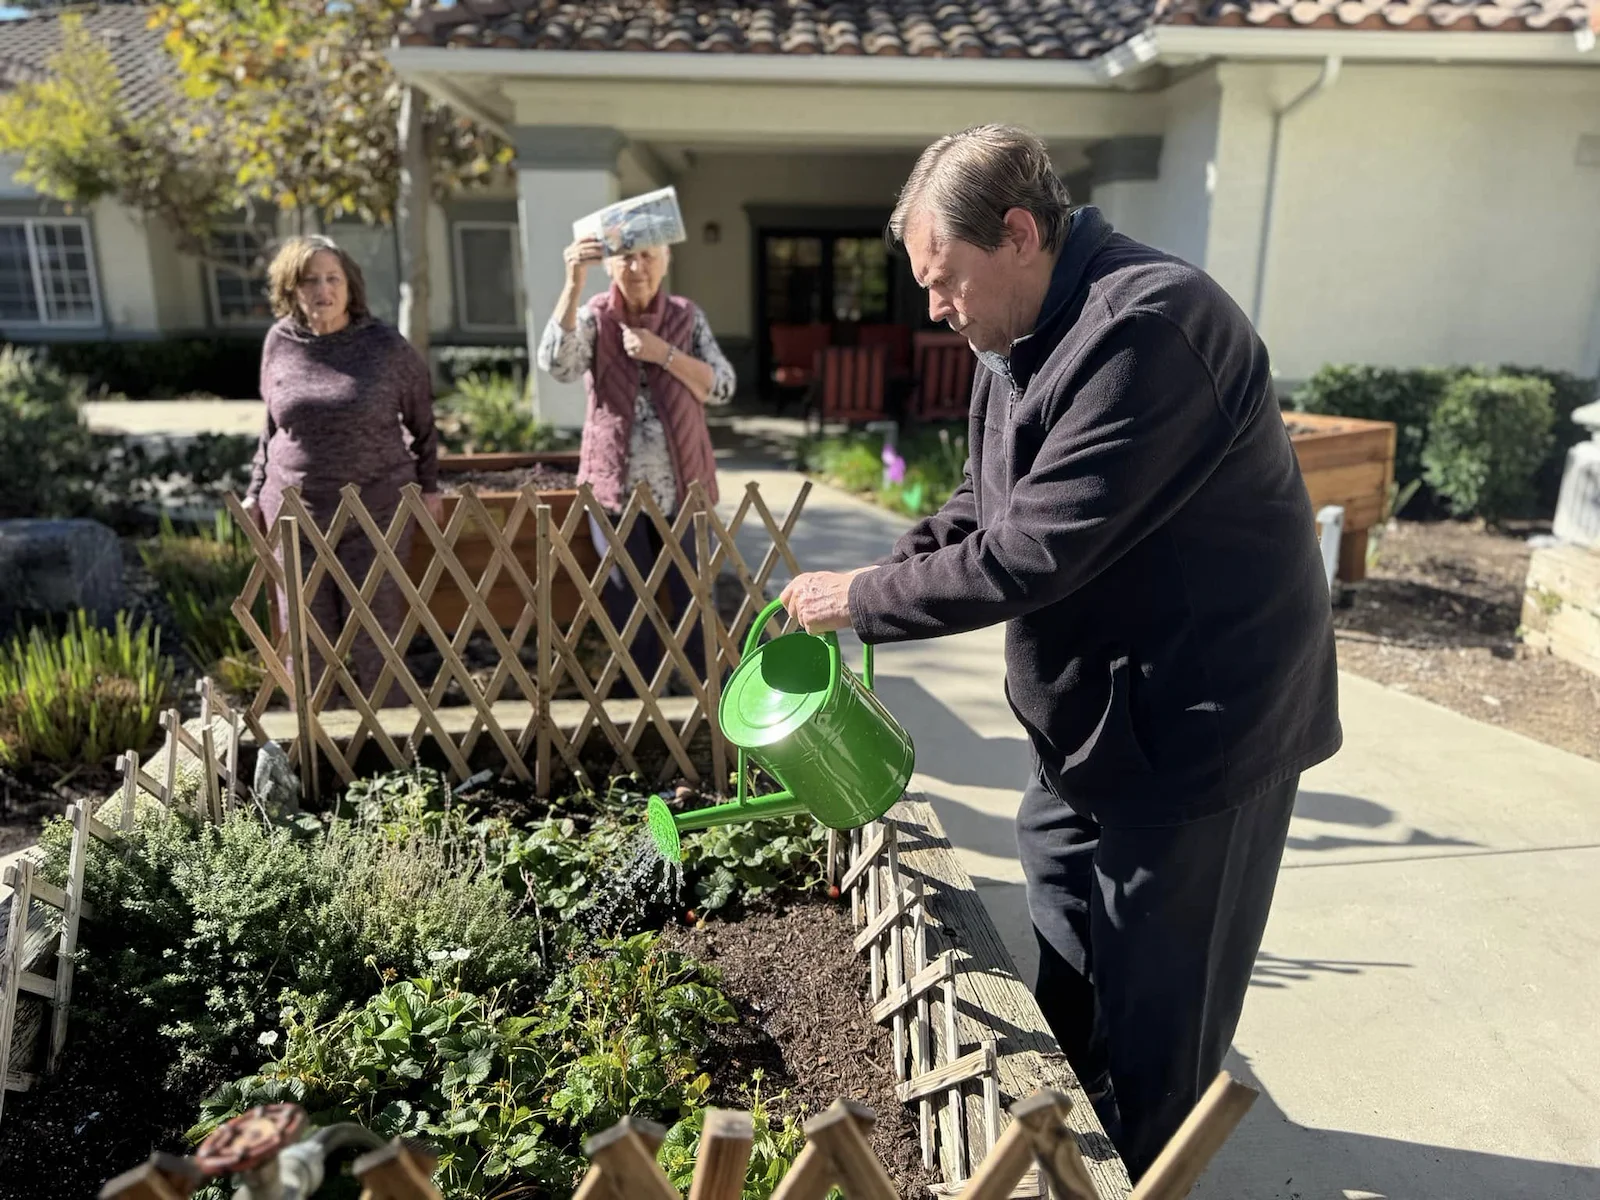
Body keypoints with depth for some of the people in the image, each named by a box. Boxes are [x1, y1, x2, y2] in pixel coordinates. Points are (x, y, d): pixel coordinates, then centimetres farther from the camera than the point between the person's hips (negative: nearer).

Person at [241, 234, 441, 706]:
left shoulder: (385, 344, -5)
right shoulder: (280, 342, 3)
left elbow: (422, 419, 7)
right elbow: (272, 424, 14)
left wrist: (428, 485, 8)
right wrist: (256, 491, 15)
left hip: (377, 512, -2)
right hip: (295, 513, 3)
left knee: (373, 630, 2)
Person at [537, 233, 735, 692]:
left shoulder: (687, 316, 3)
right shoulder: (595, 317, -1)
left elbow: (722, 387, -5)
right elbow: (557, 364, -21)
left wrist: (664, 353, -16)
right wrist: (574, 284, -29)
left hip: (682, 483, 1)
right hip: (616, 484, 0)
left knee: (690, 595, 9)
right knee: (628, 603, 9)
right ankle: (633, 696, 24)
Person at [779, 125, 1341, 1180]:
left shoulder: (1147, 329, -27)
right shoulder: (1021, 341, 5)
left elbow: (1029, 552, -30)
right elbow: (980, 511, 11)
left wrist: (865, 596, -18)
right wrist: (867, 593, -4)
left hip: (1195, 719, -9)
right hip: (1089, 714, 10)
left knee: (1154, 997, 8)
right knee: (1065, 953, 23)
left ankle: (1133, 1171, 31)